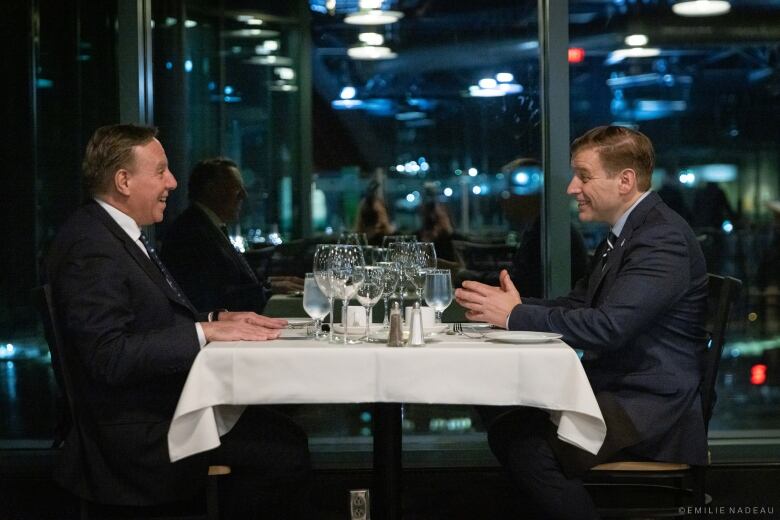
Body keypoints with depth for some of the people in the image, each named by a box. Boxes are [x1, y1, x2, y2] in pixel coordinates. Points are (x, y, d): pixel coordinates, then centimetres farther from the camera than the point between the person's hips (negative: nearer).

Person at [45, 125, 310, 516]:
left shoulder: (118, 234, 13)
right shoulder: (90, 248, -19)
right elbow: (109, 356, -26)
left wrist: (218, 319, 0)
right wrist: (206, 331, -22)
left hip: (162, 403, 10)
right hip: (140, 431, -10)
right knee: (288, 447, -16)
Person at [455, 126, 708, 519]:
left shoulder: (663, 238, -18)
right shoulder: (622, 235, 15)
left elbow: (607, 327, -27)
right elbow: (576, 305, 16)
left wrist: (516, 315, -19)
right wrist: (507, 305, -1)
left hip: (651, 407, -10)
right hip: (611, 388, 10)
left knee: (521, 438, -23)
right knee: (499, 409, -1)